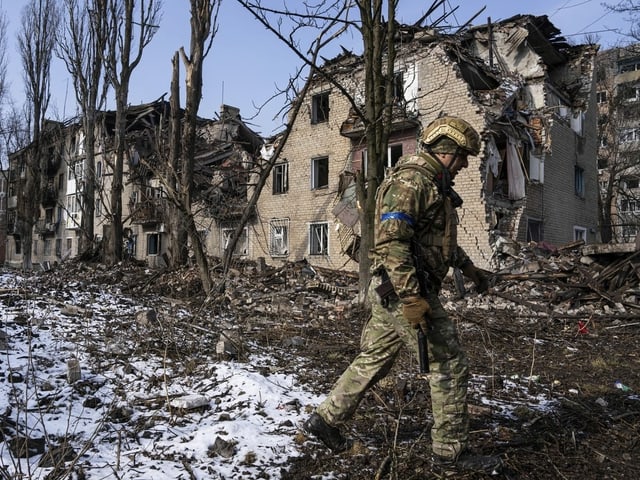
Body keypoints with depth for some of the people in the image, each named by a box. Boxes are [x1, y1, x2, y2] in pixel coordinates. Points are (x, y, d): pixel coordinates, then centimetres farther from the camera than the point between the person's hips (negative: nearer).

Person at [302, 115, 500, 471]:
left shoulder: (433, 185, 18)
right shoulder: (410, 181, -16)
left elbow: (441, 238, 32)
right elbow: (391, 242, -24)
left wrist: (468, 267, 33)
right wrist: (412, 298, -27)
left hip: (394, 293, 10)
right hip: (405, 293, -10)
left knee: (374, 359, 17)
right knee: (451, 366, 0)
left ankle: (325, 419, 27)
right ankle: (452, 449, 14)